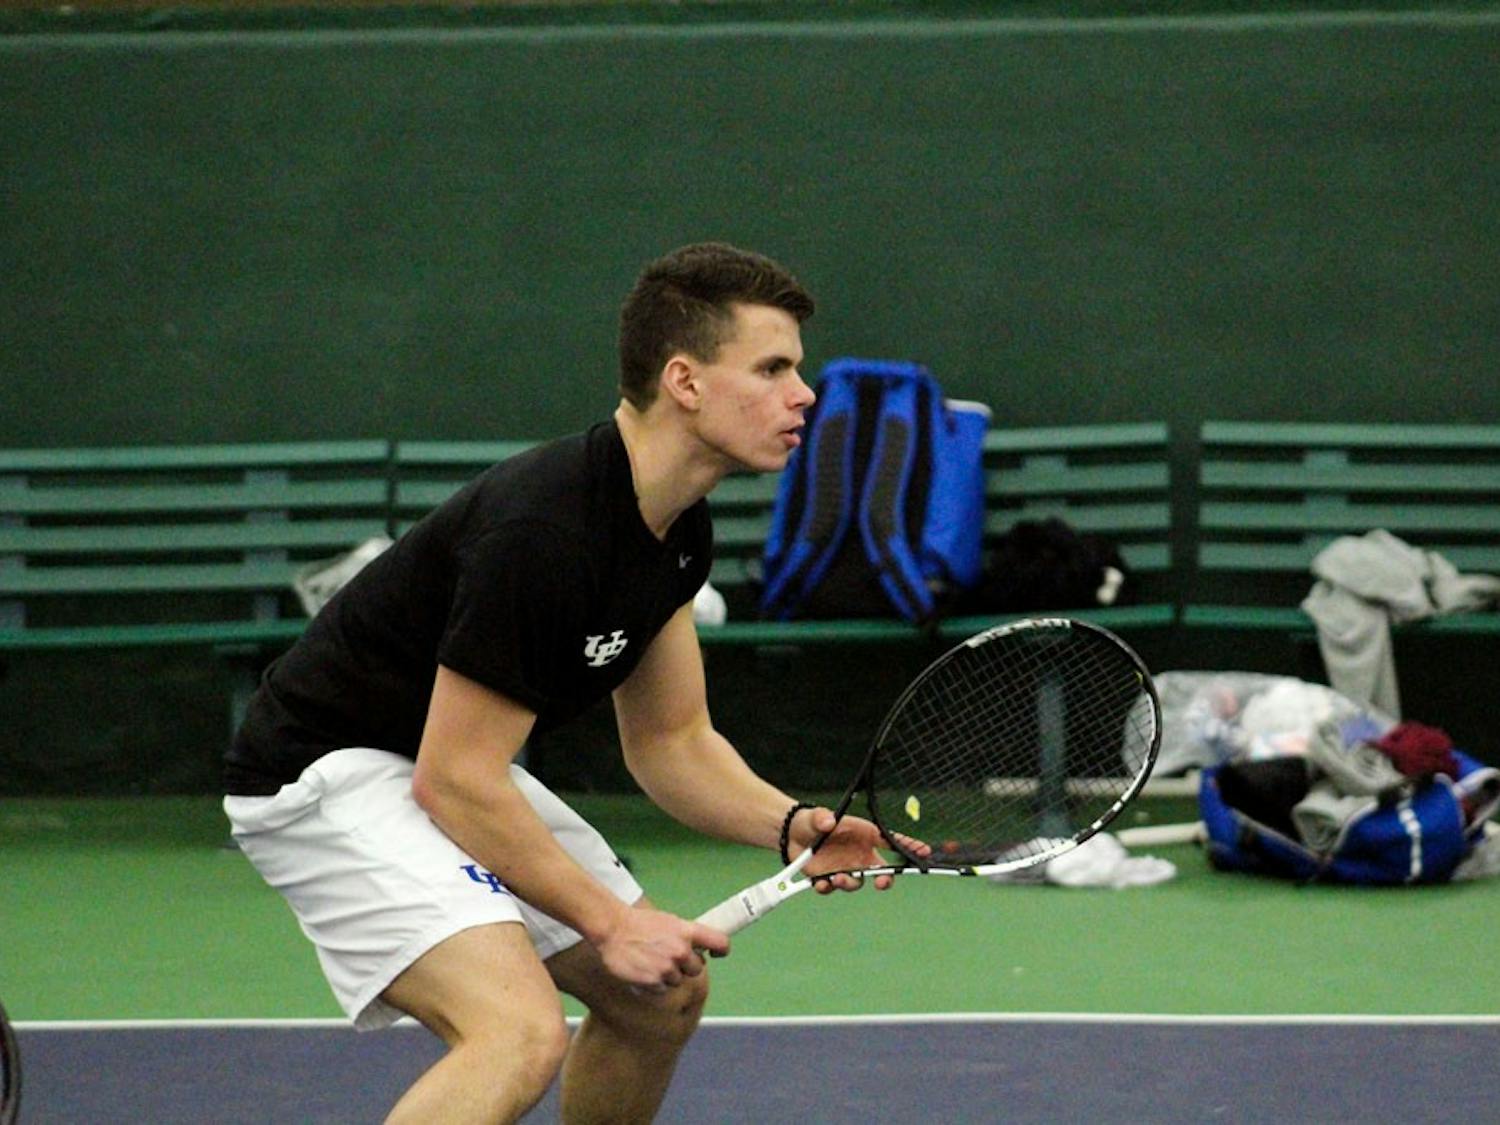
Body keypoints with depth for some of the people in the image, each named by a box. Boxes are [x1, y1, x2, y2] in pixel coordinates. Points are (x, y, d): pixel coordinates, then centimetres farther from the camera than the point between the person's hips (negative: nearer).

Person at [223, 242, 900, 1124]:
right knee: (523, 1032, -30)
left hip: (458, 775, 11)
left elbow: (670, 740, 10)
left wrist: (792, 825, -9)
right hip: (328, 773, -11)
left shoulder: (679, 530, 1)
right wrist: (607, 919, -20)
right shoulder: (543, 529, -29)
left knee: (665, 995, 16)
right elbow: (452, 780, -25)